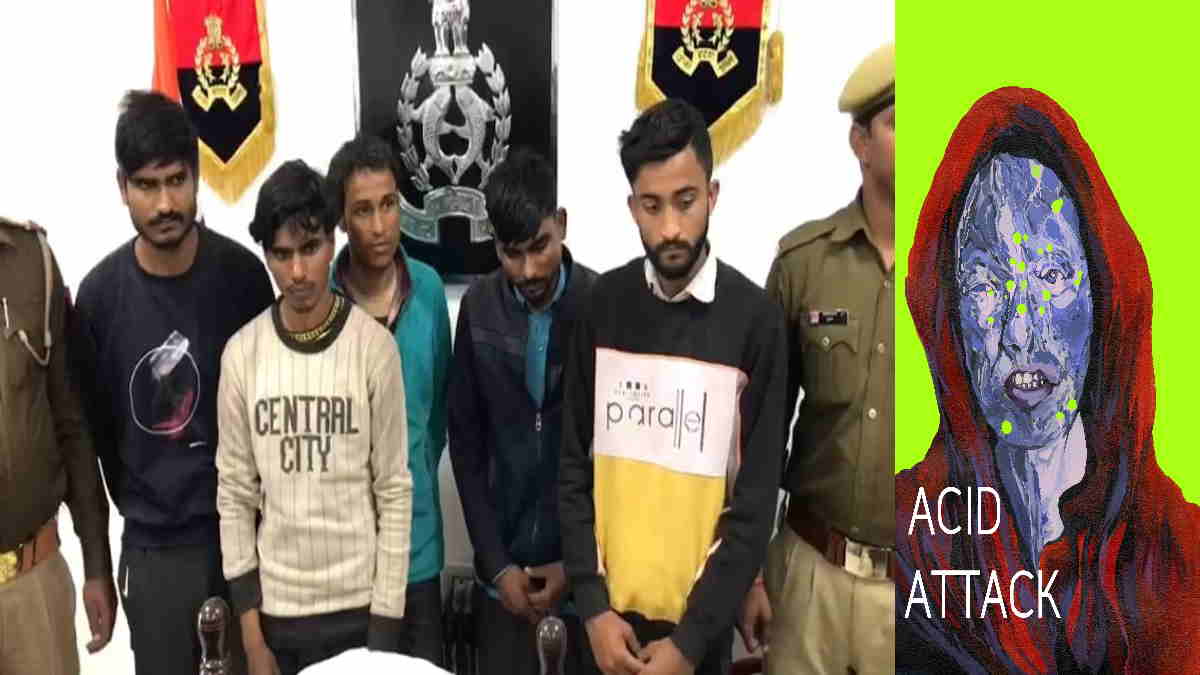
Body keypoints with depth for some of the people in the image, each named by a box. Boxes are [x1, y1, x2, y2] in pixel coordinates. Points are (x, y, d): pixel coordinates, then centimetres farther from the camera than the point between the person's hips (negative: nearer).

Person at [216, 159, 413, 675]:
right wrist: (251, 633, 0)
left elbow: (395, 493, -6)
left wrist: (385, 625, -7)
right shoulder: (241, 354, -3)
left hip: (357, 606, -2)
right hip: (274, 609, 2)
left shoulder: (374, 347, -9)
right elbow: (235, 494, 2)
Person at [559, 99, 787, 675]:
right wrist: (591, 602, -6)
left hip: (698, 621, -2)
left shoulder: (754, 319, -11)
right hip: (606, 610, 2)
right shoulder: (604, 303, -2)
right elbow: (574, 466, 1)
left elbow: (755, 504, -10)